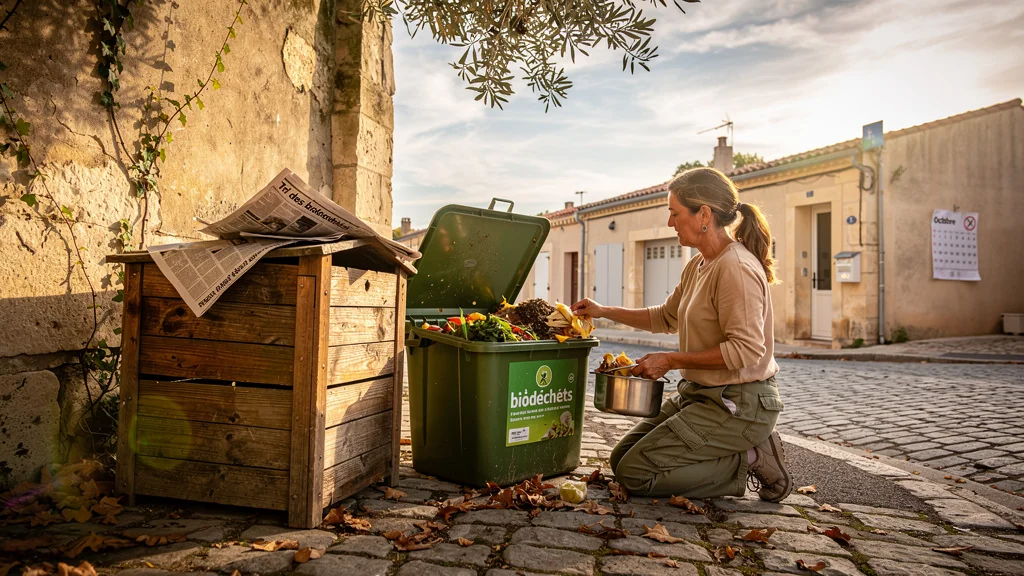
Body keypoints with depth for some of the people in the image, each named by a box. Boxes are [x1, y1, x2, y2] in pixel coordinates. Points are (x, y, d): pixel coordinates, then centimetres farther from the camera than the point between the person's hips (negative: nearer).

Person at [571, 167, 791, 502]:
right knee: (622, 457, 10)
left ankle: (750, 461, -2)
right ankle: (746, 450, 10)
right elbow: (667, 317, 23)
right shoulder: (697, 266, 10)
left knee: (634, 473, -12)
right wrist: (604, 311, 17)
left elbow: (746, 349, -26)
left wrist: (671, 360, -18)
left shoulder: (735, 267, -20)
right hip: (702, 395, 10)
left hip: (738, 405, -10)